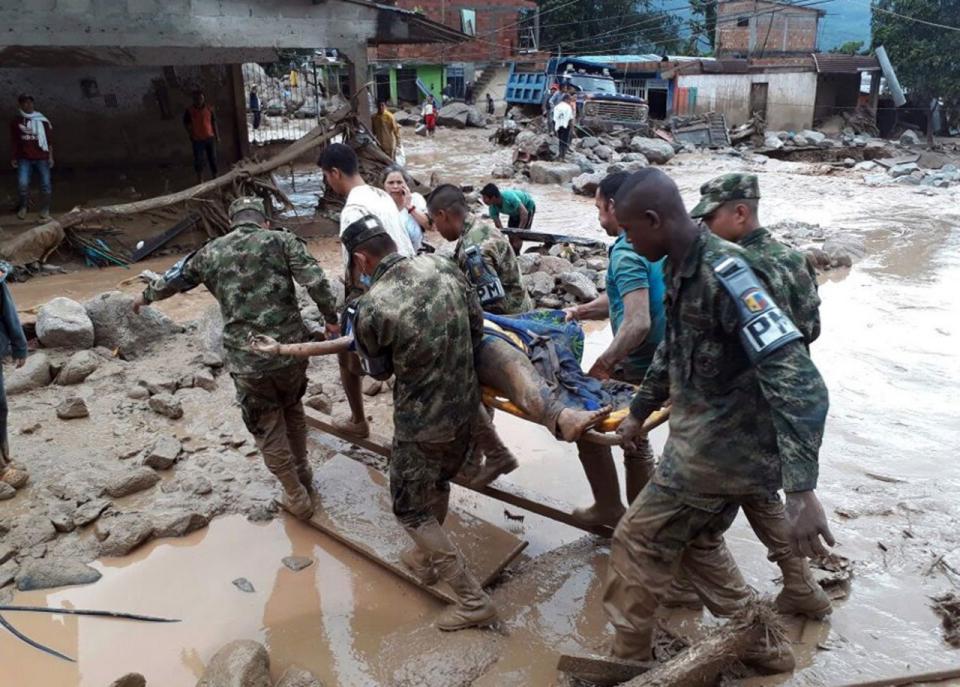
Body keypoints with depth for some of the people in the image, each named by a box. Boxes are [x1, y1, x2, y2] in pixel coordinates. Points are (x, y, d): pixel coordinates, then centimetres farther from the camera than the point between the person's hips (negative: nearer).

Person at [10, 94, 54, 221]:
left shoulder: (42, 120, 5)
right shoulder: (16, 121, 7)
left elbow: (49, 139, 6)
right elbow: (14, 141, 11)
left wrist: (50, 156, 1)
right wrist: (13, 158, 8)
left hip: (42, 157, 0)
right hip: (24, 158, 0)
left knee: (46, 184, -3)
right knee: (22, 183, -12)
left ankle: (45, 210, 8)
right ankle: (23, 207, 8)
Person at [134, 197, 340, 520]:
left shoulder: (210, 252, 9)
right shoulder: (282, 240, 2)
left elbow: (174, 279, 25)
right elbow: (316, 281, -12)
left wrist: (145, 296, 43)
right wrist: (332, 319, -3)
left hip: (246, 361, -1)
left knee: (268, 429, 16)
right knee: (292, 409, 28)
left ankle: (297, 498, 24)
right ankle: (304, 473, 42)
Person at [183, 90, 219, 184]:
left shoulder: (209, 109, 1)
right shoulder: (189, 111, -4)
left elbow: (214, 123, 8)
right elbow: (186, 125, 4)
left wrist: (217, 136, 6)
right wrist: (191, 136, -5)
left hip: (210, 138, 2)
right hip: (197, 140, -2)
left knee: (213, 159, 8)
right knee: (198, 160, 0)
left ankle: (214, 178, 21)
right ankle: (200, 181, 10)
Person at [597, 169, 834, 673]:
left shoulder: (723, 274, -27)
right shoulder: (682, 269, 4)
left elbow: (797, 381, -31)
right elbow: (672, 351, 21)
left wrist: (801, 492, -35)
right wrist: (638, 412, 31)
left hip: (722, 446, -9)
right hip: (723, 440, 9)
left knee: (638, 543, 5)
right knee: (698, 541, 24)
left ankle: (626, 658, 25)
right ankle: (758, 643, 38)